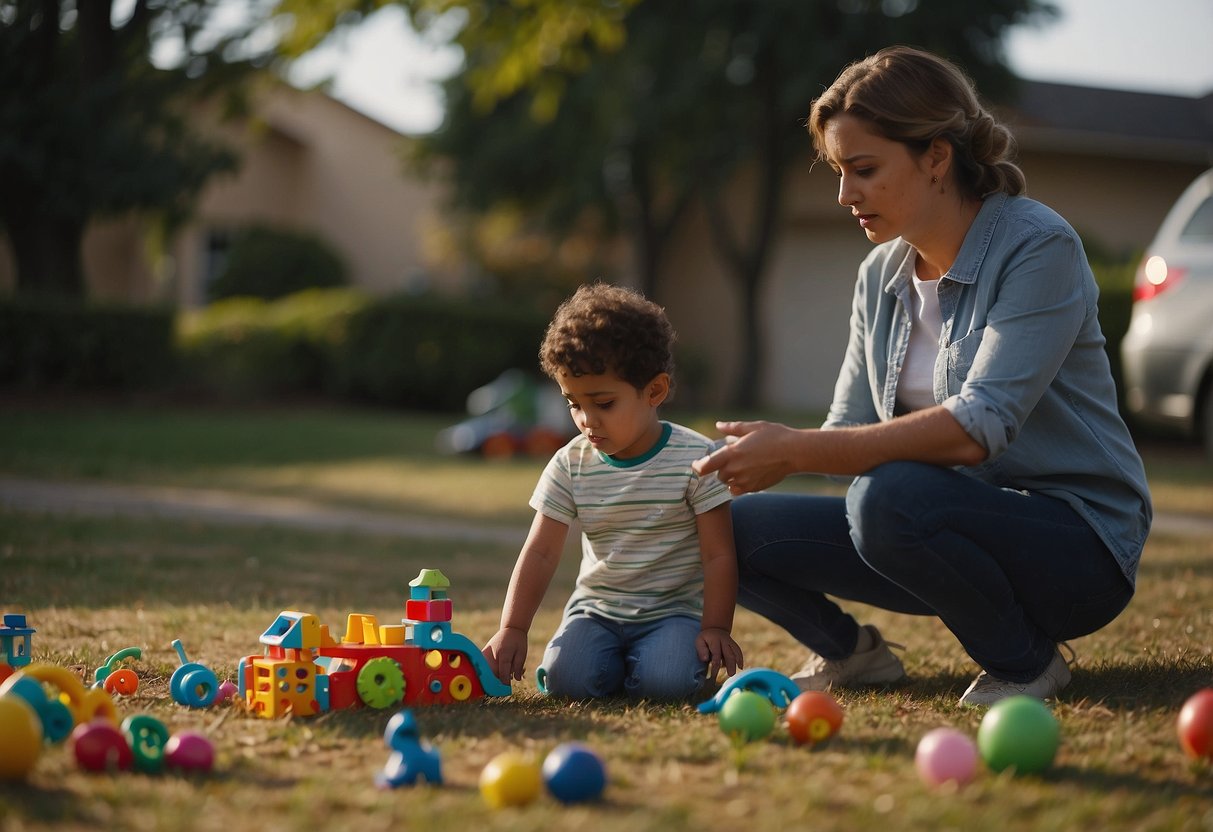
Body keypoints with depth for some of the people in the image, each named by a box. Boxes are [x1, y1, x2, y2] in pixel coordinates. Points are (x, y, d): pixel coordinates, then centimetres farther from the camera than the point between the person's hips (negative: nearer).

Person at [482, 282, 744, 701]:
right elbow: (539, 554, -1)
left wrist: (716, 629, -13)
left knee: (664, 681, -30)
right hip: (596, 610, 2)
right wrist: (512, 631, -8)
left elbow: (718, 555, -7)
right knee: (567, 677, -25)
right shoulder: (571, 465, 0)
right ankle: (615, 661, 8)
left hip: (673, 611, -2)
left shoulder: (695, 458, -10)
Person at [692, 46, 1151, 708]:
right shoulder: (881, 275, 7)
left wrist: (796, 450, -31)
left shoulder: (1038, 247, -16)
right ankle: (848, 652, 19)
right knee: (736, 528, -8)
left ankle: (1027, 660, -10)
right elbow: (849, 429, 7)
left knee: (889, 498, -35)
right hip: (960, 519, 7)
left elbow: (981, 426, -27)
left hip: (1077, 547, -6)